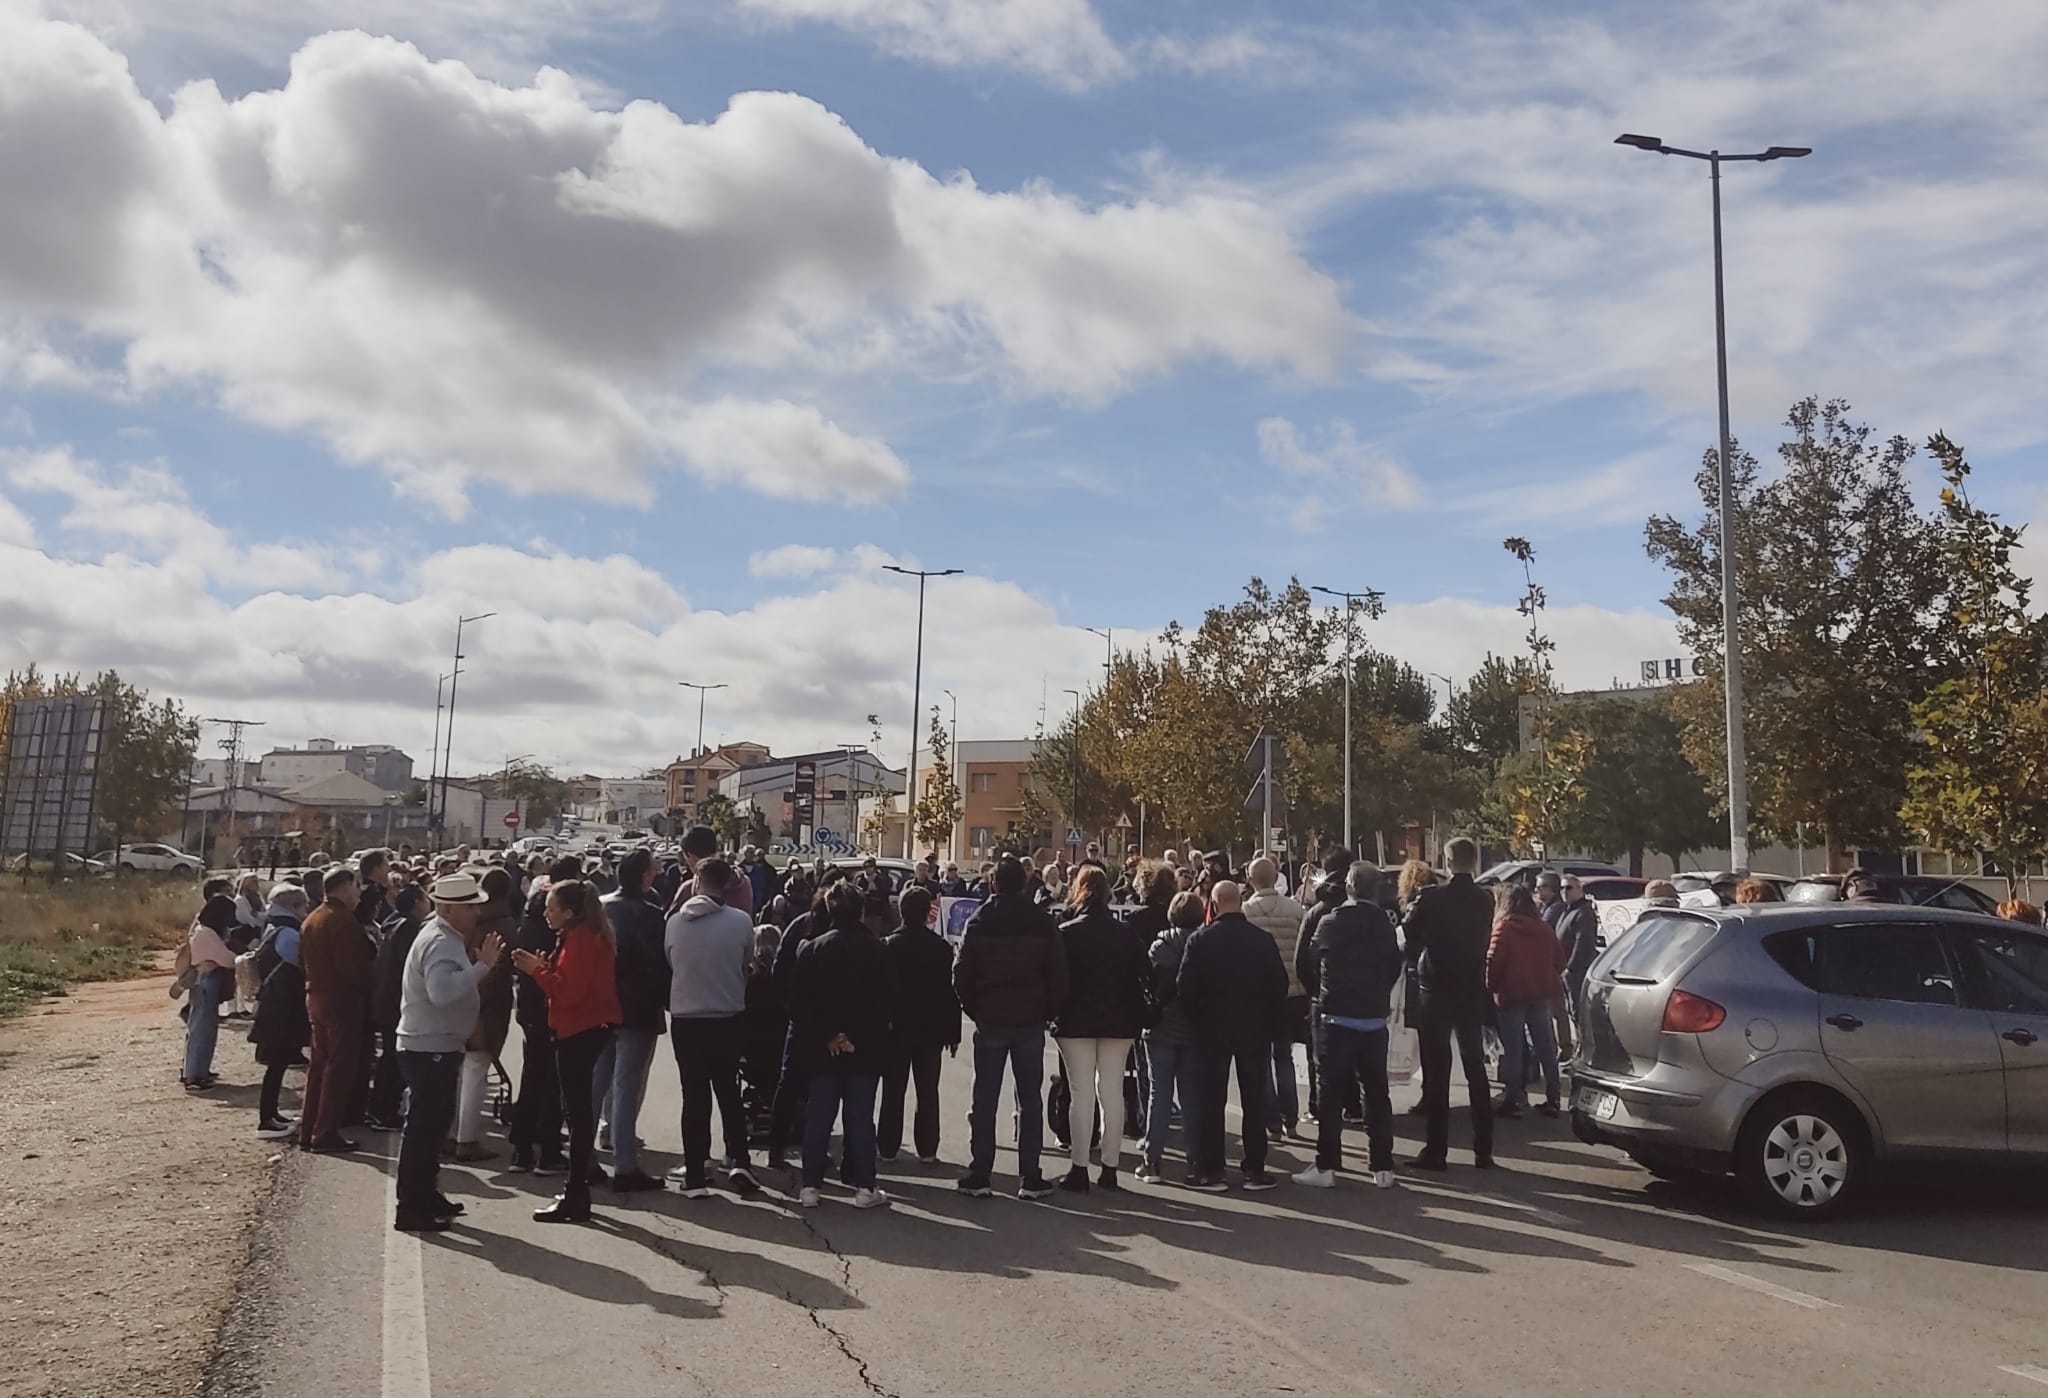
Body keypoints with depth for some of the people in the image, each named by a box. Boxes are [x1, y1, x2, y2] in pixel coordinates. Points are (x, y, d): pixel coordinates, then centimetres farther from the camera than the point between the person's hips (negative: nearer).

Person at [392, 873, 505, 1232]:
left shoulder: (447, 938, 13)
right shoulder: (441, 943, -20)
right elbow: (442, 991, -37)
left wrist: (481, 964, 5)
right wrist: (482, 965, -33)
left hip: (437, 1046, 11)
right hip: (429, 1048, -11)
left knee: (433, 1123, 19)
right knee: (424, 1125, -5)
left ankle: (426, 1196, 30)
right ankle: (411, 1209, 1)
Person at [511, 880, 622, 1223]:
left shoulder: (580, 940, -16)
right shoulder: (584, 936, 16)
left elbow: (569, 991, -20)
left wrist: (538, 969, -12)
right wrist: (542, 966, 6)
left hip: (579, 1032, -11)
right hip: (584, 1028, 11)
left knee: (577, 1109, -7)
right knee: (578, 1108, 14)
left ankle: (575, 1197, -3)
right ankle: (577, 1190, 22)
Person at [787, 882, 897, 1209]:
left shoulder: (812, 949, -2)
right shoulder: (876, 951, -7)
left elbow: (798, 1001, -3)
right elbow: (888, 1001, -6)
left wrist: (824, 1037, -2)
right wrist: (871, 1036, 5)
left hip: (822, 1049, 2)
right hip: (866, 1048, -1)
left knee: (818, 1117, 8)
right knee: (860, 1117, 4)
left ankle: (810, 1186, 10)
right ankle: (864, 1187, 6)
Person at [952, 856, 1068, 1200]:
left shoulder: (979, 922, -2)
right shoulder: (1042, 922, -2)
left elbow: (961, 974, -2)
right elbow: (1058, 975, -3)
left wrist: (974, 1010, 9)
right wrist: (1048, 1012, 8)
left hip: (990, 1021, 0)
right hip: (1030, 1022, 0)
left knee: (984, 1101, 6)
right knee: (1029, 1100, 7)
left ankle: (978, 1176, 8)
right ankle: (1029, 1178, 7)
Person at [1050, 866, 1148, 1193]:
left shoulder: (1066, 933, -9)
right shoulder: (1128, 933, 1)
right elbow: (1143, 976, 3)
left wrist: (1054, 1015, 4)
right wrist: (1136, 1019, 12)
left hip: (1076, 1022, -3)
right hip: (1118, 1023, 3)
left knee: (1081, 1094, 2)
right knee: (1112, 1093, 9)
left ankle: (1079, 1169, 3)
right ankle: (1110, 1167, 13)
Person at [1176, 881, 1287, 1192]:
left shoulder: (1200, 940, -9)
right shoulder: (1262, 940, -4)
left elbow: (1186, 988, -8)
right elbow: (1279, 986, -2)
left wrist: (1197, 1021, 5)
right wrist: (1269, 1021, 7)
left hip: (1212, 1028, -1)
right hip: (1255, 1029, 1)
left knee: (1212, 1100, 6)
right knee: (1254, 1100, 9)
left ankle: (1212, 1171, 7)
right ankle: (1255, 1170, 12)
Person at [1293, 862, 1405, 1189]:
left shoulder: (1329, 924, -8)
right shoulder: (1385, 927, -2)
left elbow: (1305, 964, 1)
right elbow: (1395, 968, 8)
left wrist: (1321, 995, 19)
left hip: (1335, 1018, -2)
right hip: (1374, 1019, 2)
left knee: (1330, 1092, 3)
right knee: (1377, 1094, 9)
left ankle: (1326, 1166, 4)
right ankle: (1382, 1168, 11)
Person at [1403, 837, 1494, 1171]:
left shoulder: (1431, 899, -14)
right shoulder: (1485, 901, 1)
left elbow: (1407, 939, -12)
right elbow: (1485, 941, 9)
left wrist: (1415, 965, 6)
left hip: (1437, 990, -4)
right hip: (1472, 990, 4)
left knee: (1437, 1072, 1)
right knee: (1476, 1069, 13)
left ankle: (1436, 1150, 2)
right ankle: (1483, 1150, 17)